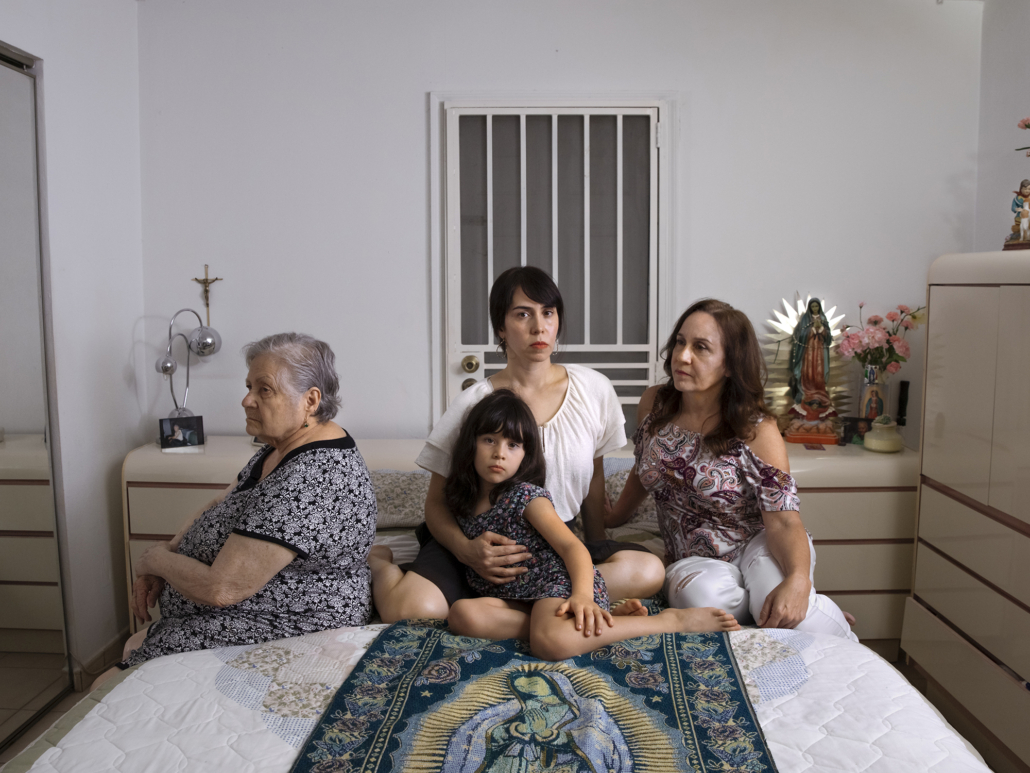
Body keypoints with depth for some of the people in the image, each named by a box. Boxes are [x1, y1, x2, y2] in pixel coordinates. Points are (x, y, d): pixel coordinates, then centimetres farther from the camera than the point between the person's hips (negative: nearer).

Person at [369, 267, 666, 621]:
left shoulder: (593, 389, 0)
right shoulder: (473, 404, -8)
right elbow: (437, 502, -4)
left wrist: (599, 557, 14)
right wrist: (465, 549, -25)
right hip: (486, 542, -3)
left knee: (649, 571, -25)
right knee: (410, 609, -31)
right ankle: (380, 562, 6)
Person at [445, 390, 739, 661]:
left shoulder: (525, 496, -8)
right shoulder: (463, 501, 11)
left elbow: (571, 546, -18)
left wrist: (582, 595, -33)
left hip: (558, 582, -6)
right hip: (517, 598, 6)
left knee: (552, 642, -39)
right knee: (461, 614, -25)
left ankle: (672, 620, -22)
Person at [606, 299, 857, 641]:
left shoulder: (756, 430, -14)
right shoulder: (654, 404, -2)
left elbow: (784, 521, -20)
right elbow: (644, 472, 17)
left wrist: (798, 579, -39)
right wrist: (611, 519, 27)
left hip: (755, 545, -2)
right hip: (695, 558, 3)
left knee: (789, 615, -35)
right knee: (698, 594, -35)